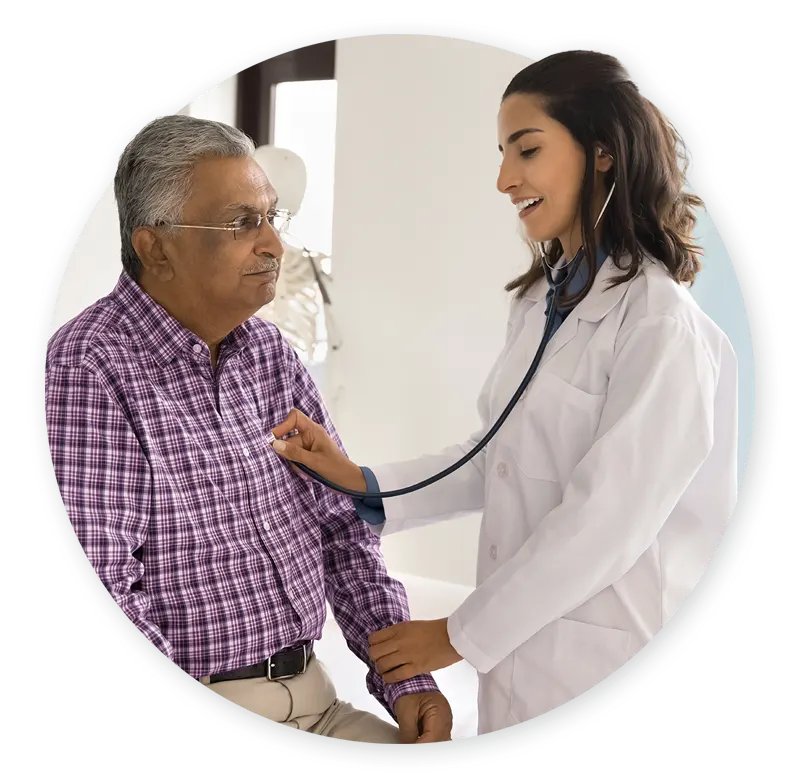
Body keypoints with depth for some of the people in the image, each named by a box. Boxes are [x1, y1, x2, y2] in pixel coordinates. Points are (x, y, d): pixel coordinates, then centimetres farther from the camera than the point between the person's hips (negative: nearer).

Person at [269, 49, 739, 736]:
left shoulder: (662, 324, -19)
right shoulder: (542, 301, 7)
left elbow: (607, 518, -21)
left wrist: (461, 634, -13)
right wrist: (362, 484, 1)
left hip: (602, 664, -7)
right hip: (519, 645, 7)